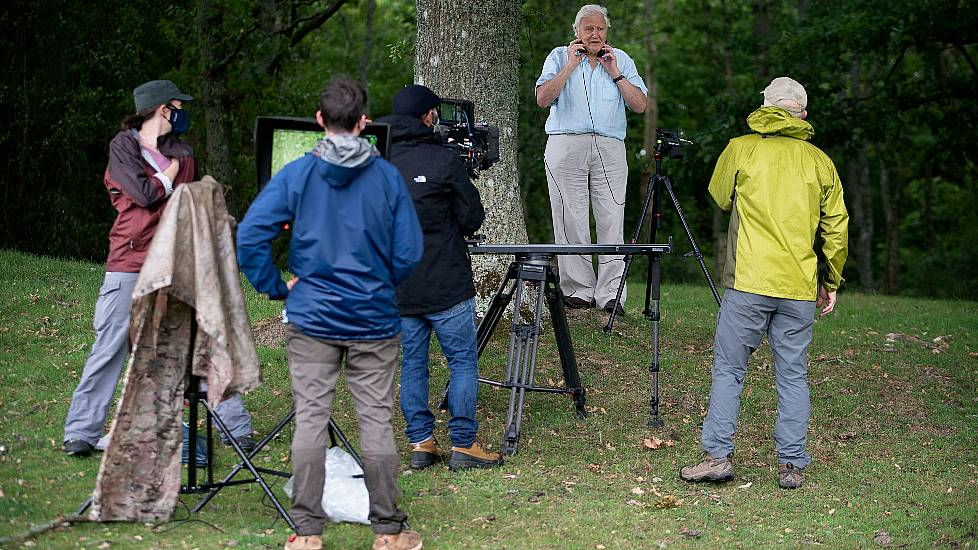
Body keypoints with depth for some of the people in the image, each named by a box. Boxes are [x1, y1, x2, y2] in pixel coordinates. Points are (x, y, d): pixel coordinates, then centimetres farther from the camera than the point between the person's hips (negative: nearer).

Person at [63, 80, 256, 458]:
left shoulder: (182, 153, 13)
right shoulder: (123, 146, -1)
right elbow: (145, 193, -13)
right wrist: (171, 170, 1)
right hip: (129, 266, -4)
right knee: (109, 348, -2)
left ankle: (236, 426, 8)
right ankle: (81, 433, 6)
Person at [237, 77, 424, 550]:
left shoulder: (296, 174, -4)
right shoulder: (387, 176, -3)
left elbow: (249, 236, -11)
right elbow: (409, 252, -2)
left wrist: (276, 287, 1)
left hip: (312, 318, 0)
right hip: (374, 319, 0)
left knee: (310, 419, 4)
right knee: (376, 420, 5)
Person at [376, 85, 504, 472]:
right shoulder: (442, 160, -12)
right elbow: (472, 218, -5)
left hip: (397, 288, 5)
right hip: (445, 286, -5)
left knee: (412, 362, 11)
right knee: (463, 361, 3)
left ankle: (420, 444, 12)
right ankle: (463, 446, 2)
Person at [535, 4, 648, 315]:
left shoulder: (621, 60, 17)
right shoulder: (560, 56, 12)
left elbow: (640, 105, 8)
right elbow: (543, 98, -2)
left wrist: (615, 73, 1)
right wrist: (570, 66, -4)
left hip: (610, 148, 1)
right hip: (566, 145, -1)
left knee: (611, 219, -7)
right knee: (570, 219, -5)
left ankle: (610, 293, -8)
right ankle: (578, 289, 1)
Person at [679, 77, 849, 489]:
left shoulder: (740, 150, 3)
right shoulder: (820, 161, 9)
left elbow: (720, 198, 20)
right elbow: (836, 227, 10)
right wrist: (831, 282, 18)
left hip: (748, 284, -2)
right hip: (800, 288, 2)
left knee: (729, 370, 3)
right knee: (793, 376, 6)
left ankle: (719, 455, -1)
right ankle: (792, 466, 6)